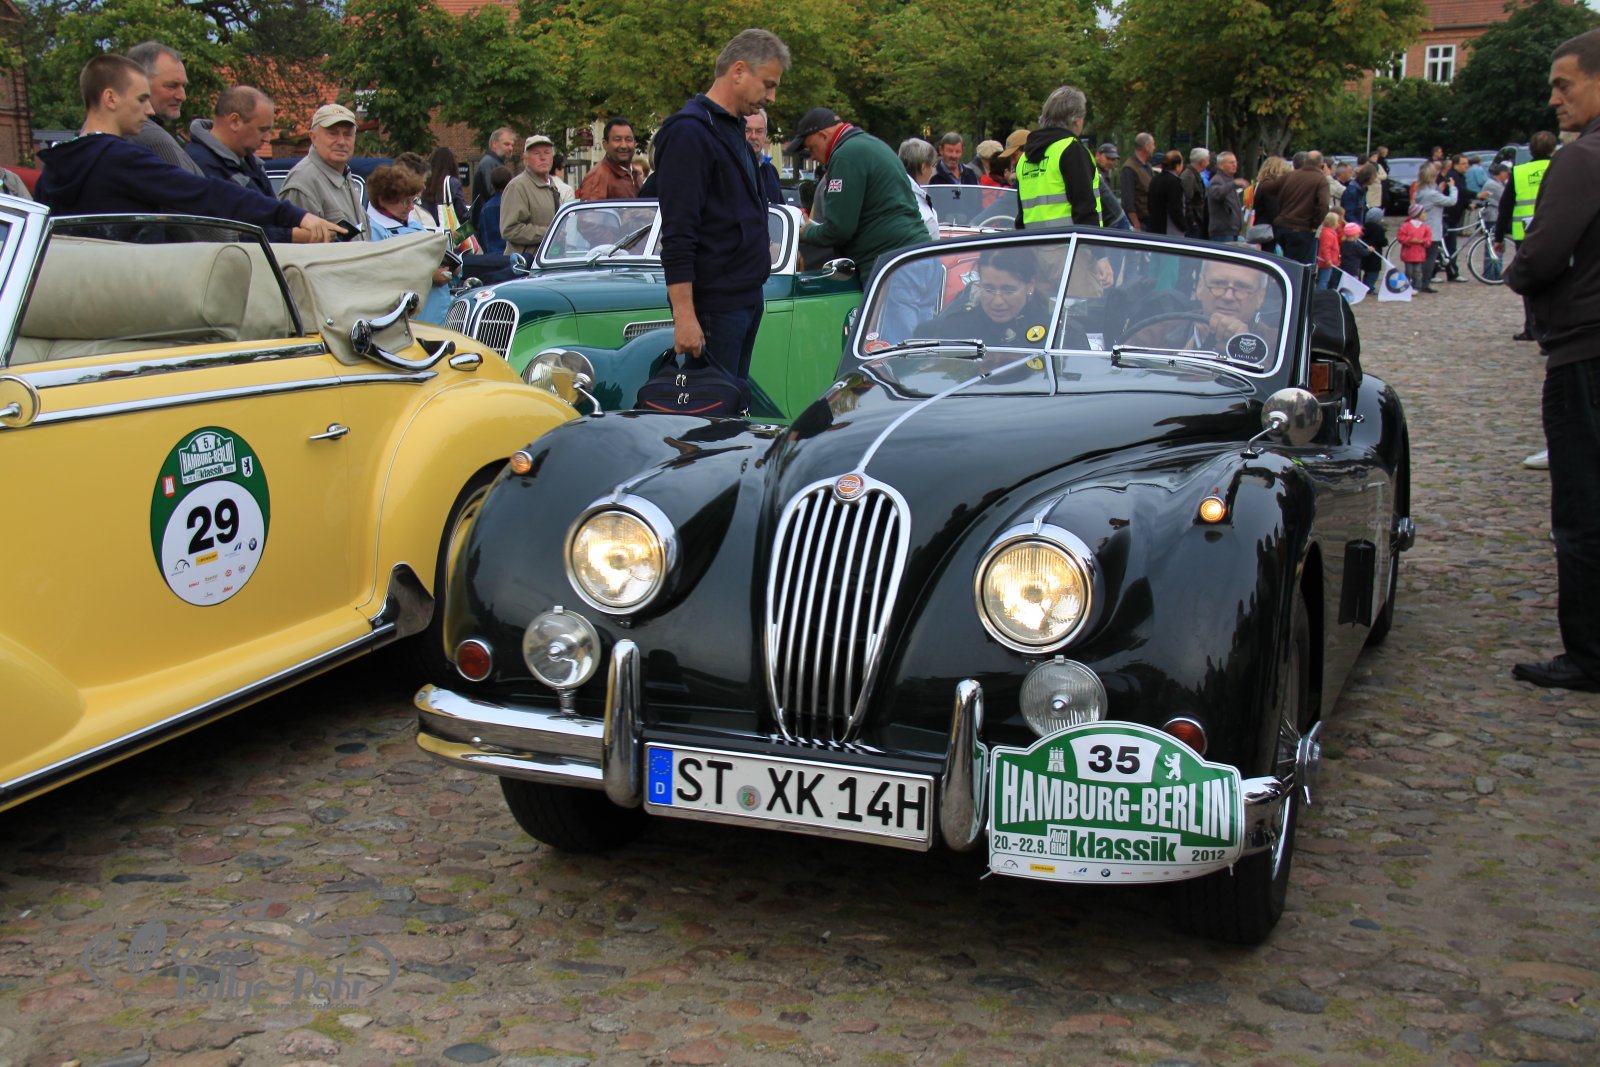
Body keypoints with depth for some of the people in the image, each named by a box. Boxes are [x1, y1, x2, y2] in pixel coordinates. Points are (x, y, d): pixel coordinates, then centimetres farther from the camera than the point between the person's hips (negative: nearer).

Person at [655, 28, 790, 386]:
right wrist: (684, 315, -24)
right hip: (714, 304, -9)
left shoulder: (733, 128, 16)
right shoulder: (689, 131, -13)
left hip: (747, 298, 9)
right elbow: (677, 234, -20)